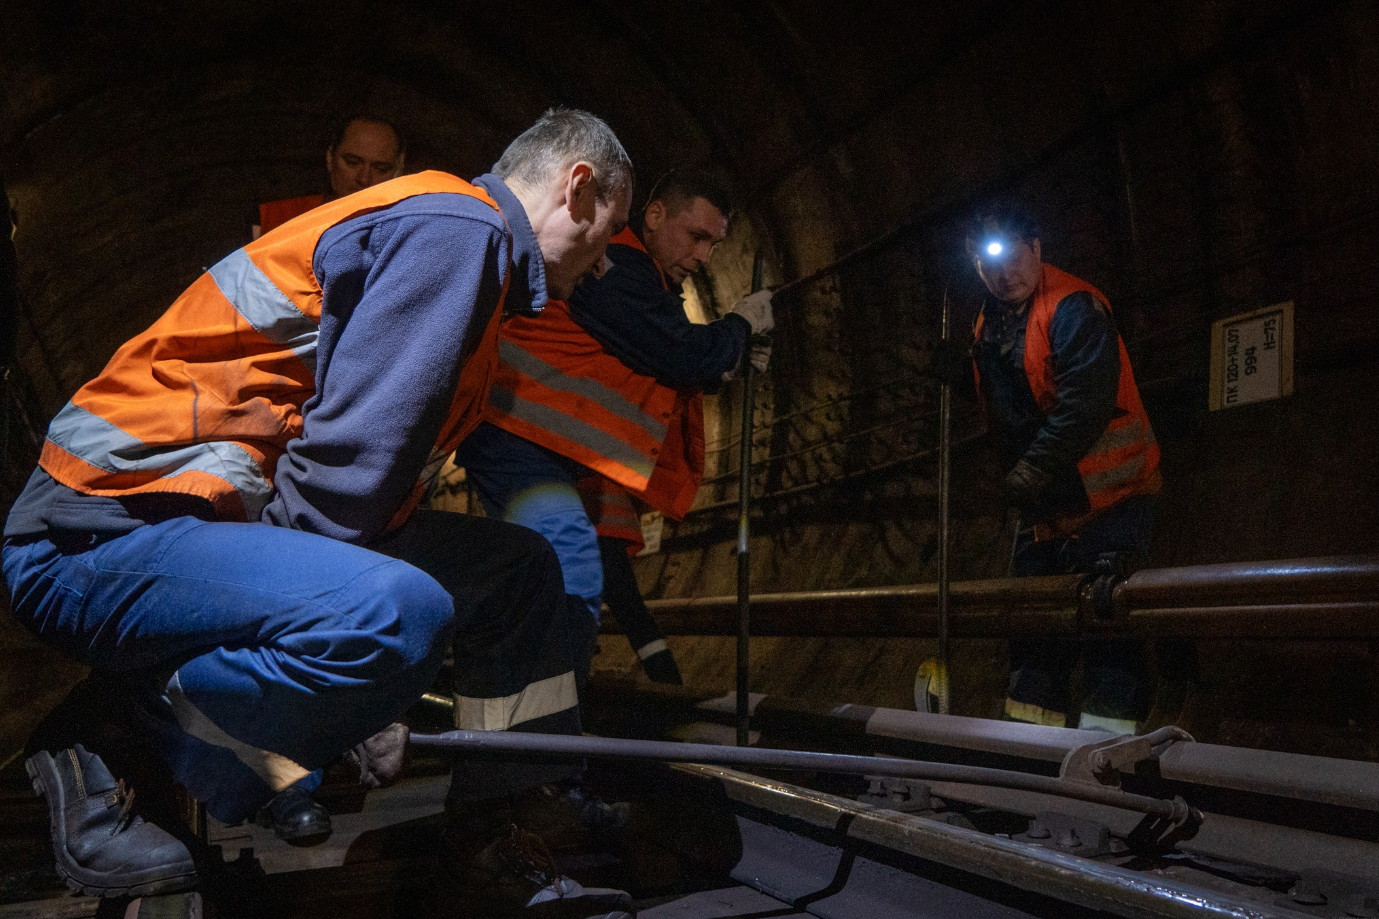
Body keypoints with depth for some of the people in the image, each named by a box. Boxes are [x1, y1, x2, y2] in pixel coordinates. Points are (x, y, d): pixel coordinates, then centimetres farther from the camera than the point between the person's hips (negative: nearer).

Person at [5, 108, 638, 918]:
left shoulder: (453, 240, 19)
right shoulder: (459, 225, -13)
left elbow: (386, 468, 18)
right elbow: (354, 447, -24)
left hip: (215, 517, 10)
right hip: (106, 528, -10)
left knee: (520, 567, 8)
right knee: (394, 614, -36)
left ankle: (495, 847, 14)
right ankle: (105, 753, -10)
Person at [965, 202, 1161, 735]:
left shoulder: (1074, 307, -14)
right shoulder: (989, 325, 12)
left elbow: (1086, 401, -25)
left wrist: (1036, 468, -27)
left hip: (1106, 491, -8)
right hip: (1041, 500, 8)